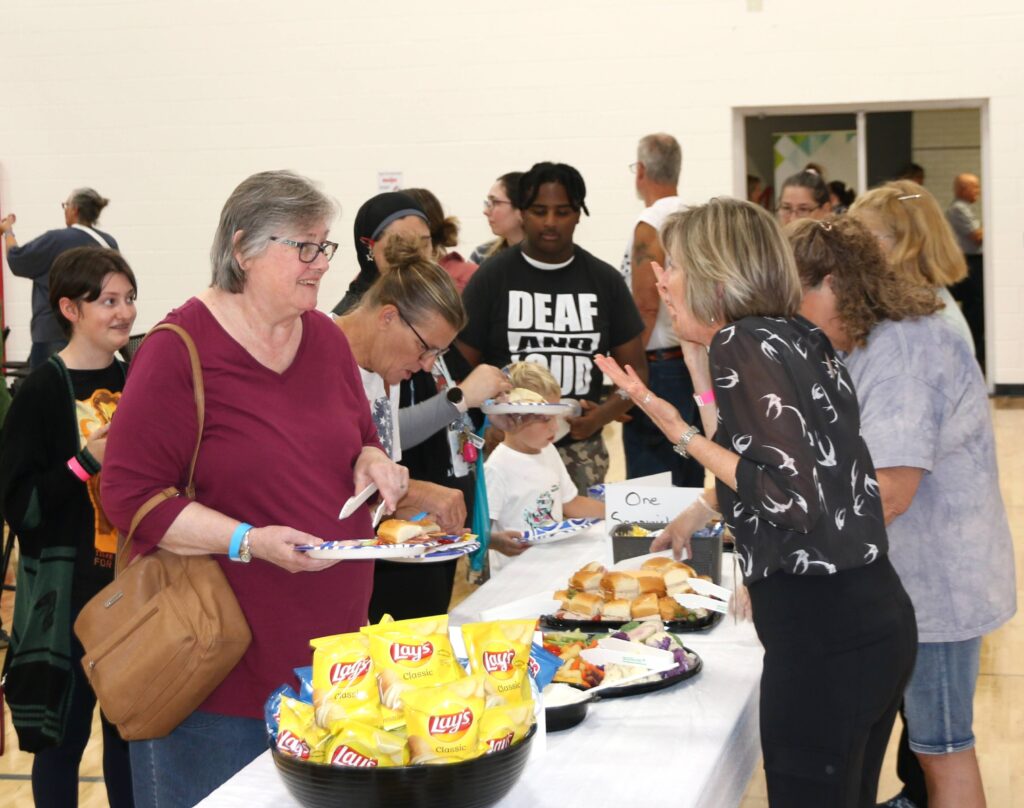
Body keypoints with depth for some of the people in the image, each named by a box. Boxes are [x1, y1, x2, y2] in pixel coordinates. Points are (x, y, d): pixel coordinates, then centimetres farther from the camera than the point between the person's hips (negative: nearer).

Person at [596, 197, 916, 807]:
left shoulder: (743, 343, -13)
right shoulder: (799, 339, 11)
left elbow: (791, 499, -20)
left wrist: (682, 434, -14)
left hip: (823, 637, -9)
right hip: (877, 619, 9)